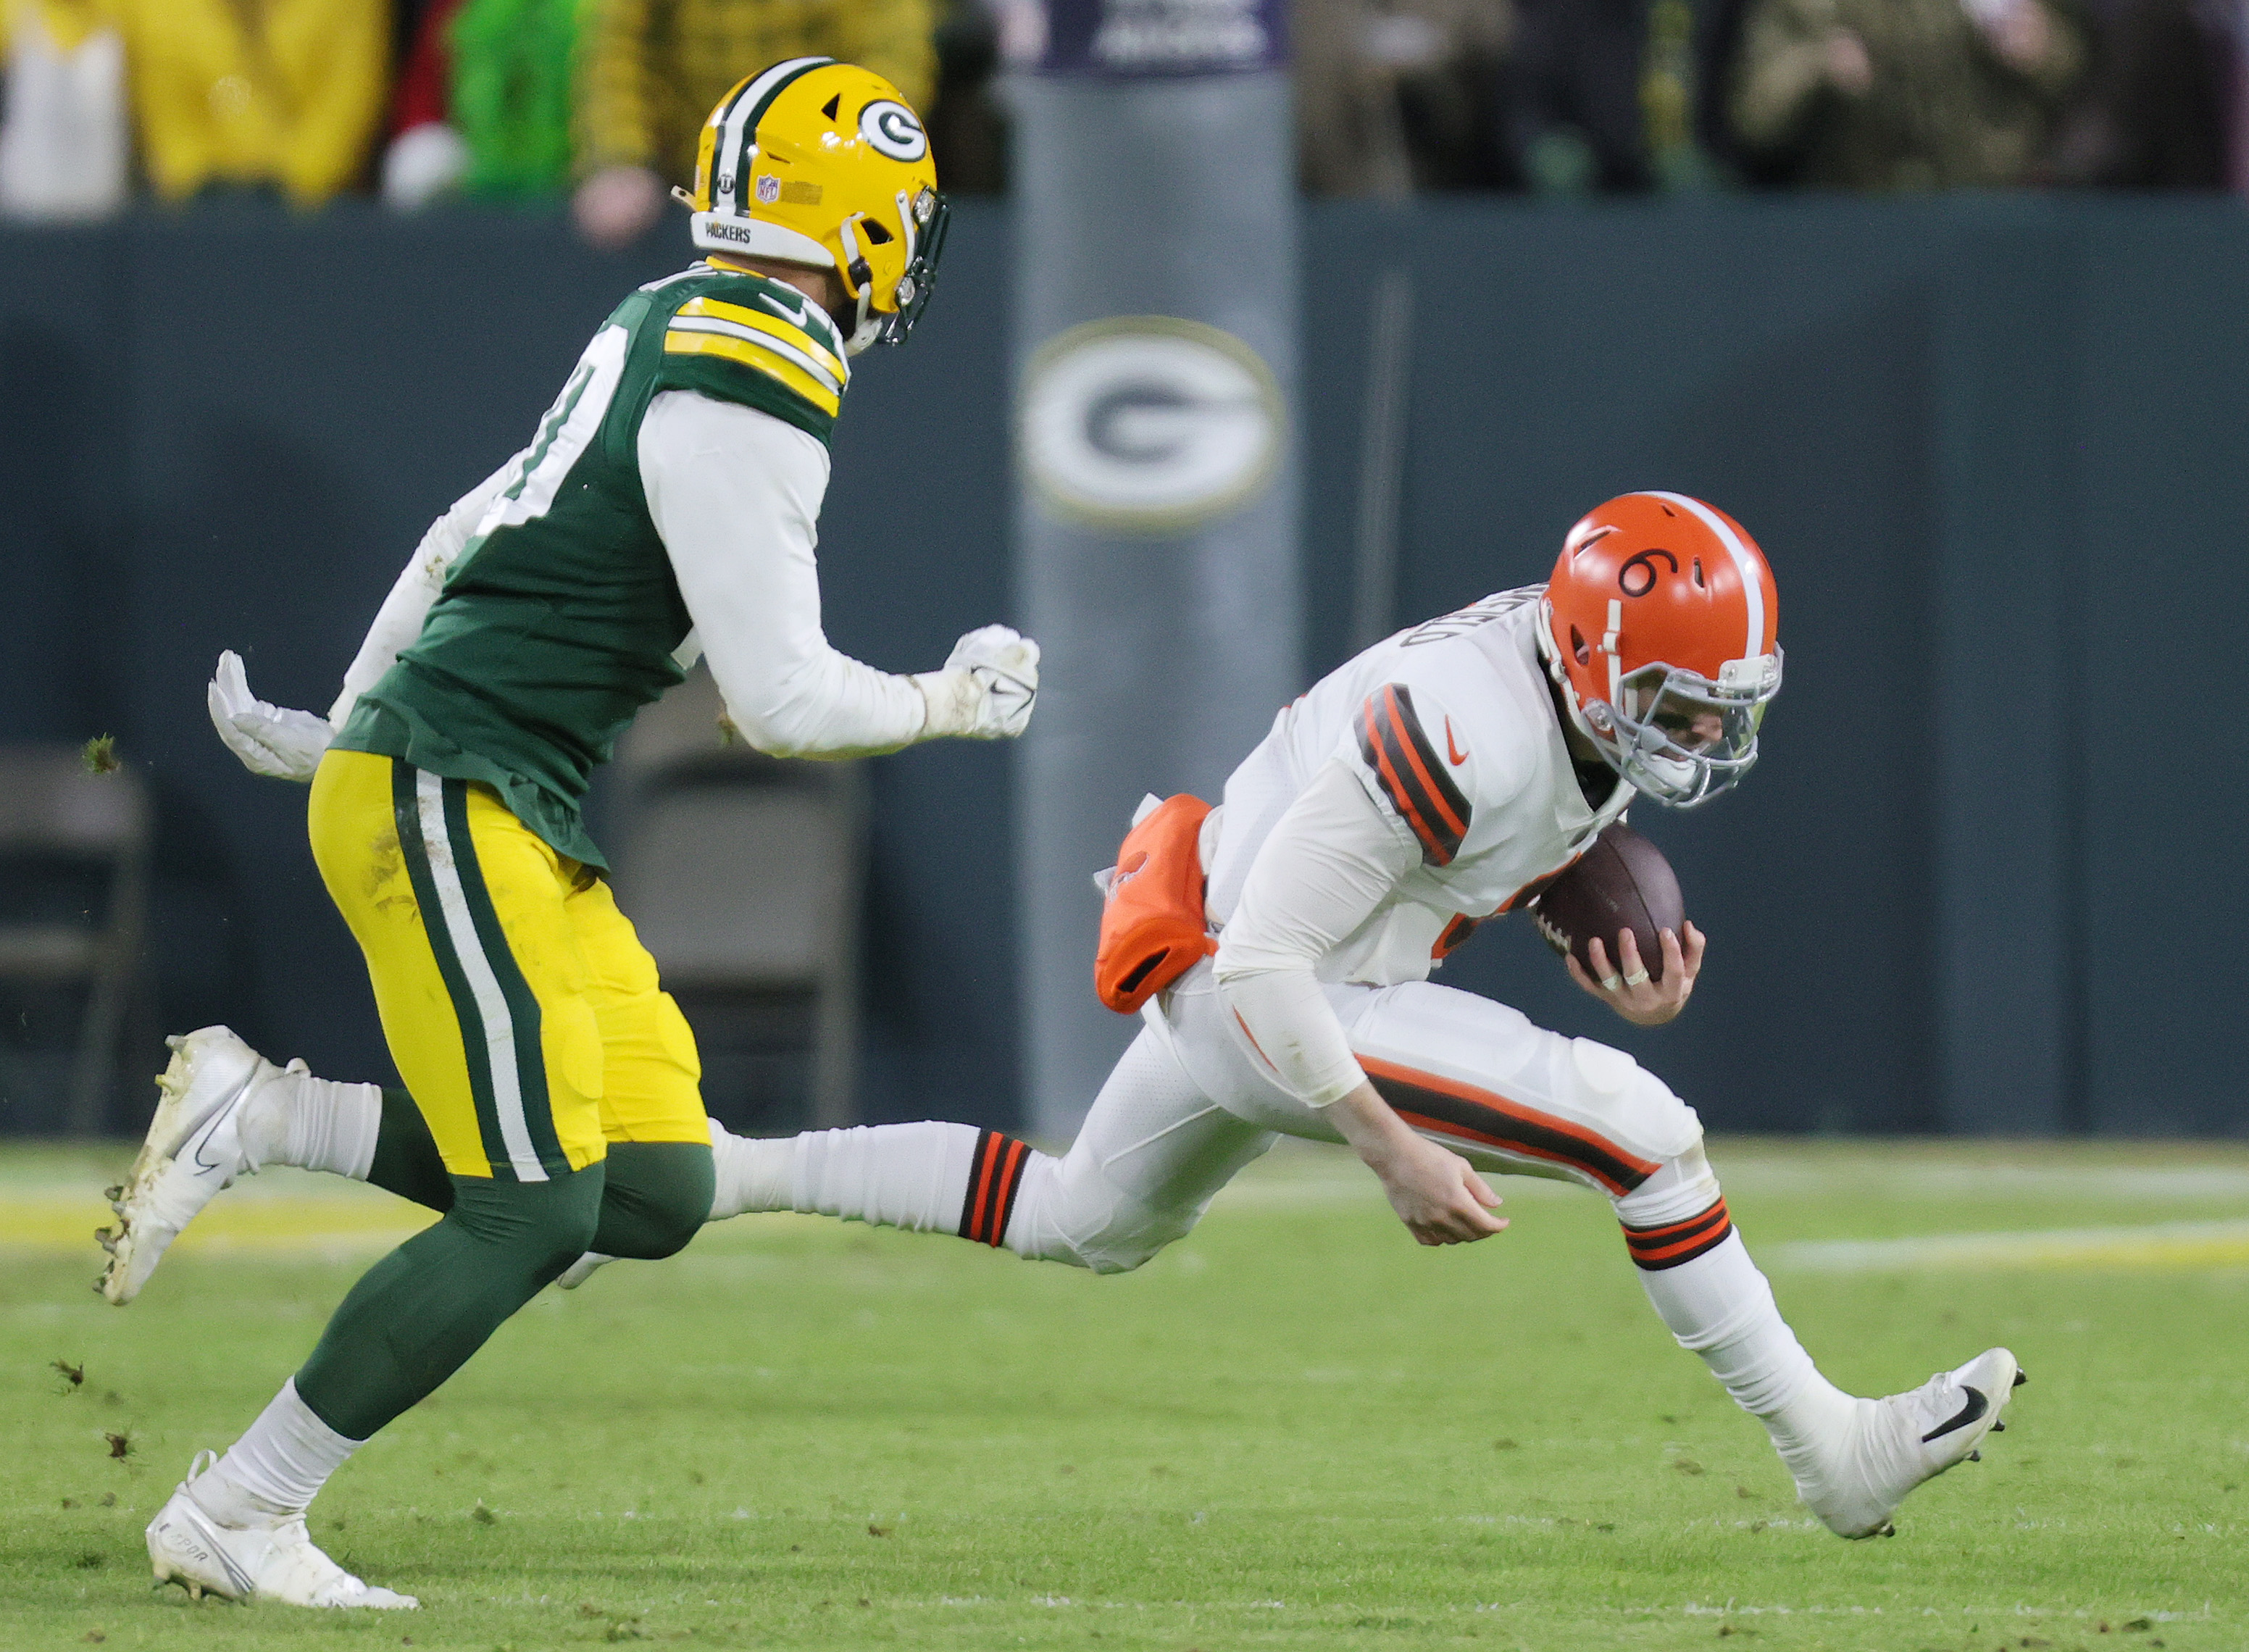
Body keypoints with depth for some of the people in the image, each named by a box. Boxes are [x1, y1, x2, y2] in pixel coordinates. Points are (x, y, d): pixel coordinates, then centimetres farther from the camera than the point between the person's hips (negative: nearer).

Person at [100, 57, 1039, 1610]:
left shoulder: (668, 332, 14)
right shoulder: (751, 395, -16)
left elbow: (470, 536, 24)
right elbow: (783, 703, -16)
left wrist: (344, 727, 34)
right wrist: (958, 702, 2)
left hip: (527, 827, 9)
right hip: (446, 797, -9)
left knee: (658, 1192, 2)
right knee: (533, 1214, -12)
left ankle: (257, 1116, 8)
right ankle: (234, 1515, -4)